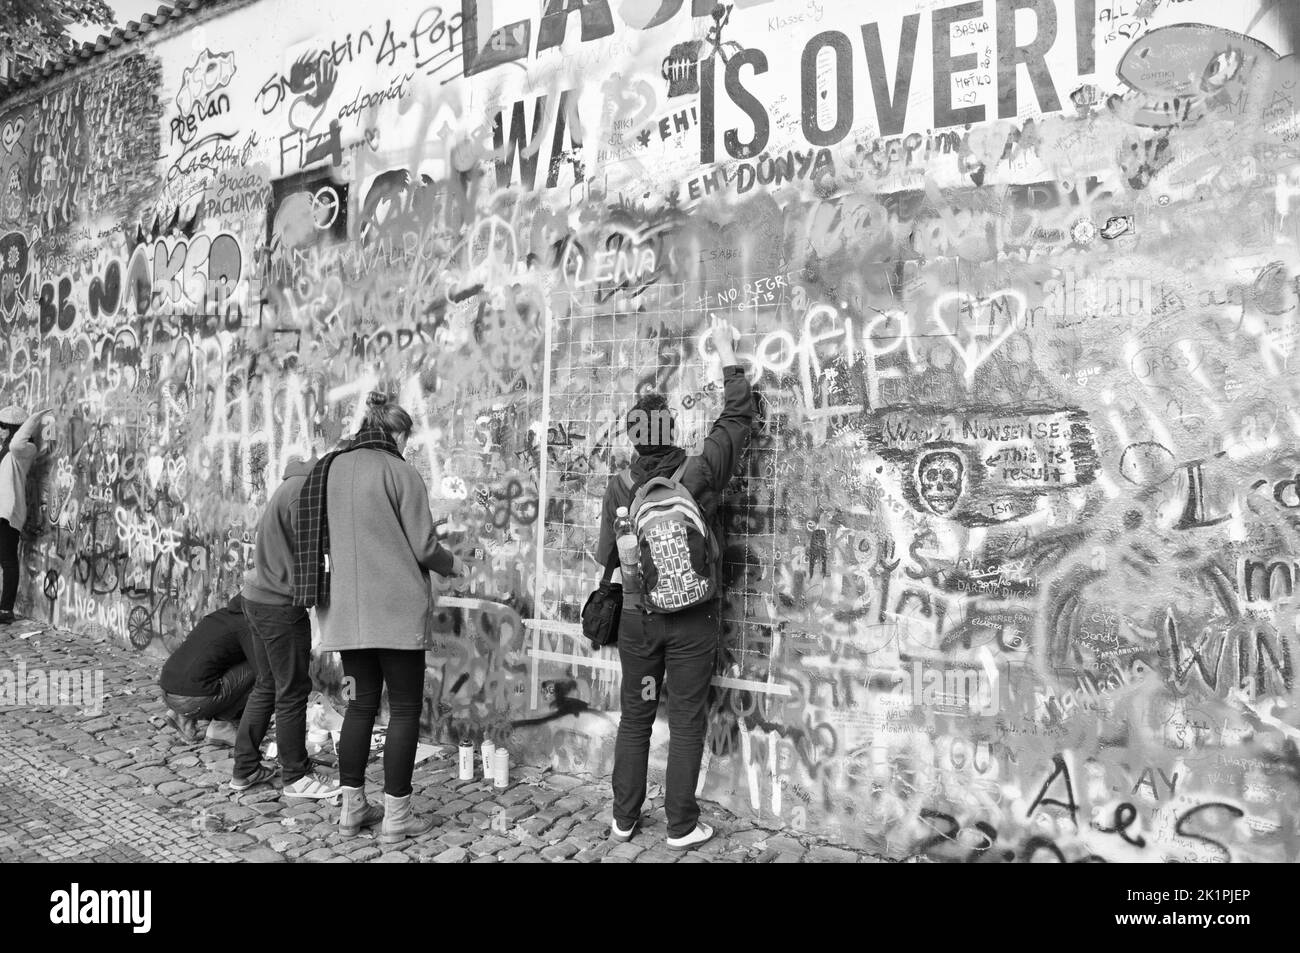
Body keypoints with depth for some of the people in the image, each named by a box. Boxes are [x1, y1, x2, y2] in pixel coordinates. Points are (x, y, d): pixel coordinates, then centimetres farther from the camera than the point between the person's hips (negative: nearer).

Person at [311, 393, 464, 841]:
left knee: (360, 704, 15)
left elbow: (325, 539, 13)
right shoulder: (400, 472, -11)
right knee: (405, 709, 5)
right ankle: (396, 815, 10)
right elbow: (423, 547, -9)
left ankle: (352, 808, 22)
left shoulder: (331, 470, 6)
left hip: (344, 610, 6)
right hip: (396, 609, -6)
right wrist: (452, 563, 10)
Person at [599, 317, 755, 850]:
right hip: (692, 619, -2)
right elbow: (738, 416, -1)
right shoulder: (699, 476, -13)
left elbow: (607, 556, 1)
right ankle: (681, 827, 18)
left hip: (637, 616, 2)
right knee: (686, 722, 9)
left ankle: (624, 820, 26)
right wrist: (726, 352, 9)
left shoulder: (619, 488, -7)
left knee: (634, 718, 16)